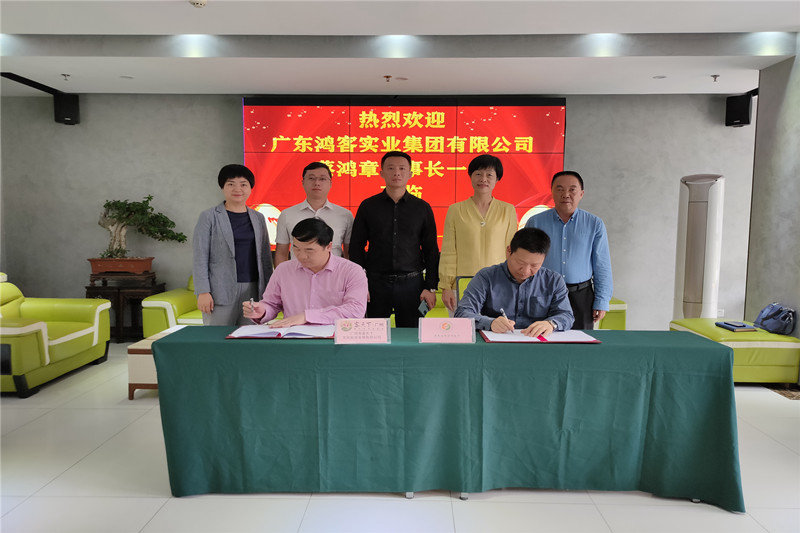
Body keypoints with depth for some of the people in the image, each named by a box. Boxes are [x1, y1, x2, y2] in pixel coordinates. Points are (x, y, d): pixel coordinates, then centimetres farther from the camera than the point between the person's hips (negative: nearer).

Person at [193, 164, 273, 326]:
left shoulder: (258, 218, 14)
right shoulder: (208, 217, 2)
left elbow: (266, 257, 16)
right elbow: (199, 258, -3)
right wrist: (203, 292, -11)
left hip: (253, 292, 4)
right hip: (221, 293, -3)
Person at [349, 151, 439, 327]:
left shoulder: (423, 208, 6)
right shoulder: (368, 206, 5)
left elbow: (431, 250, 7)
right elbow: (356, 247, 6)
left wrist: (431, 287, 0)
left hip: (411, 284, 0)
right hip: (376, 282, 0)